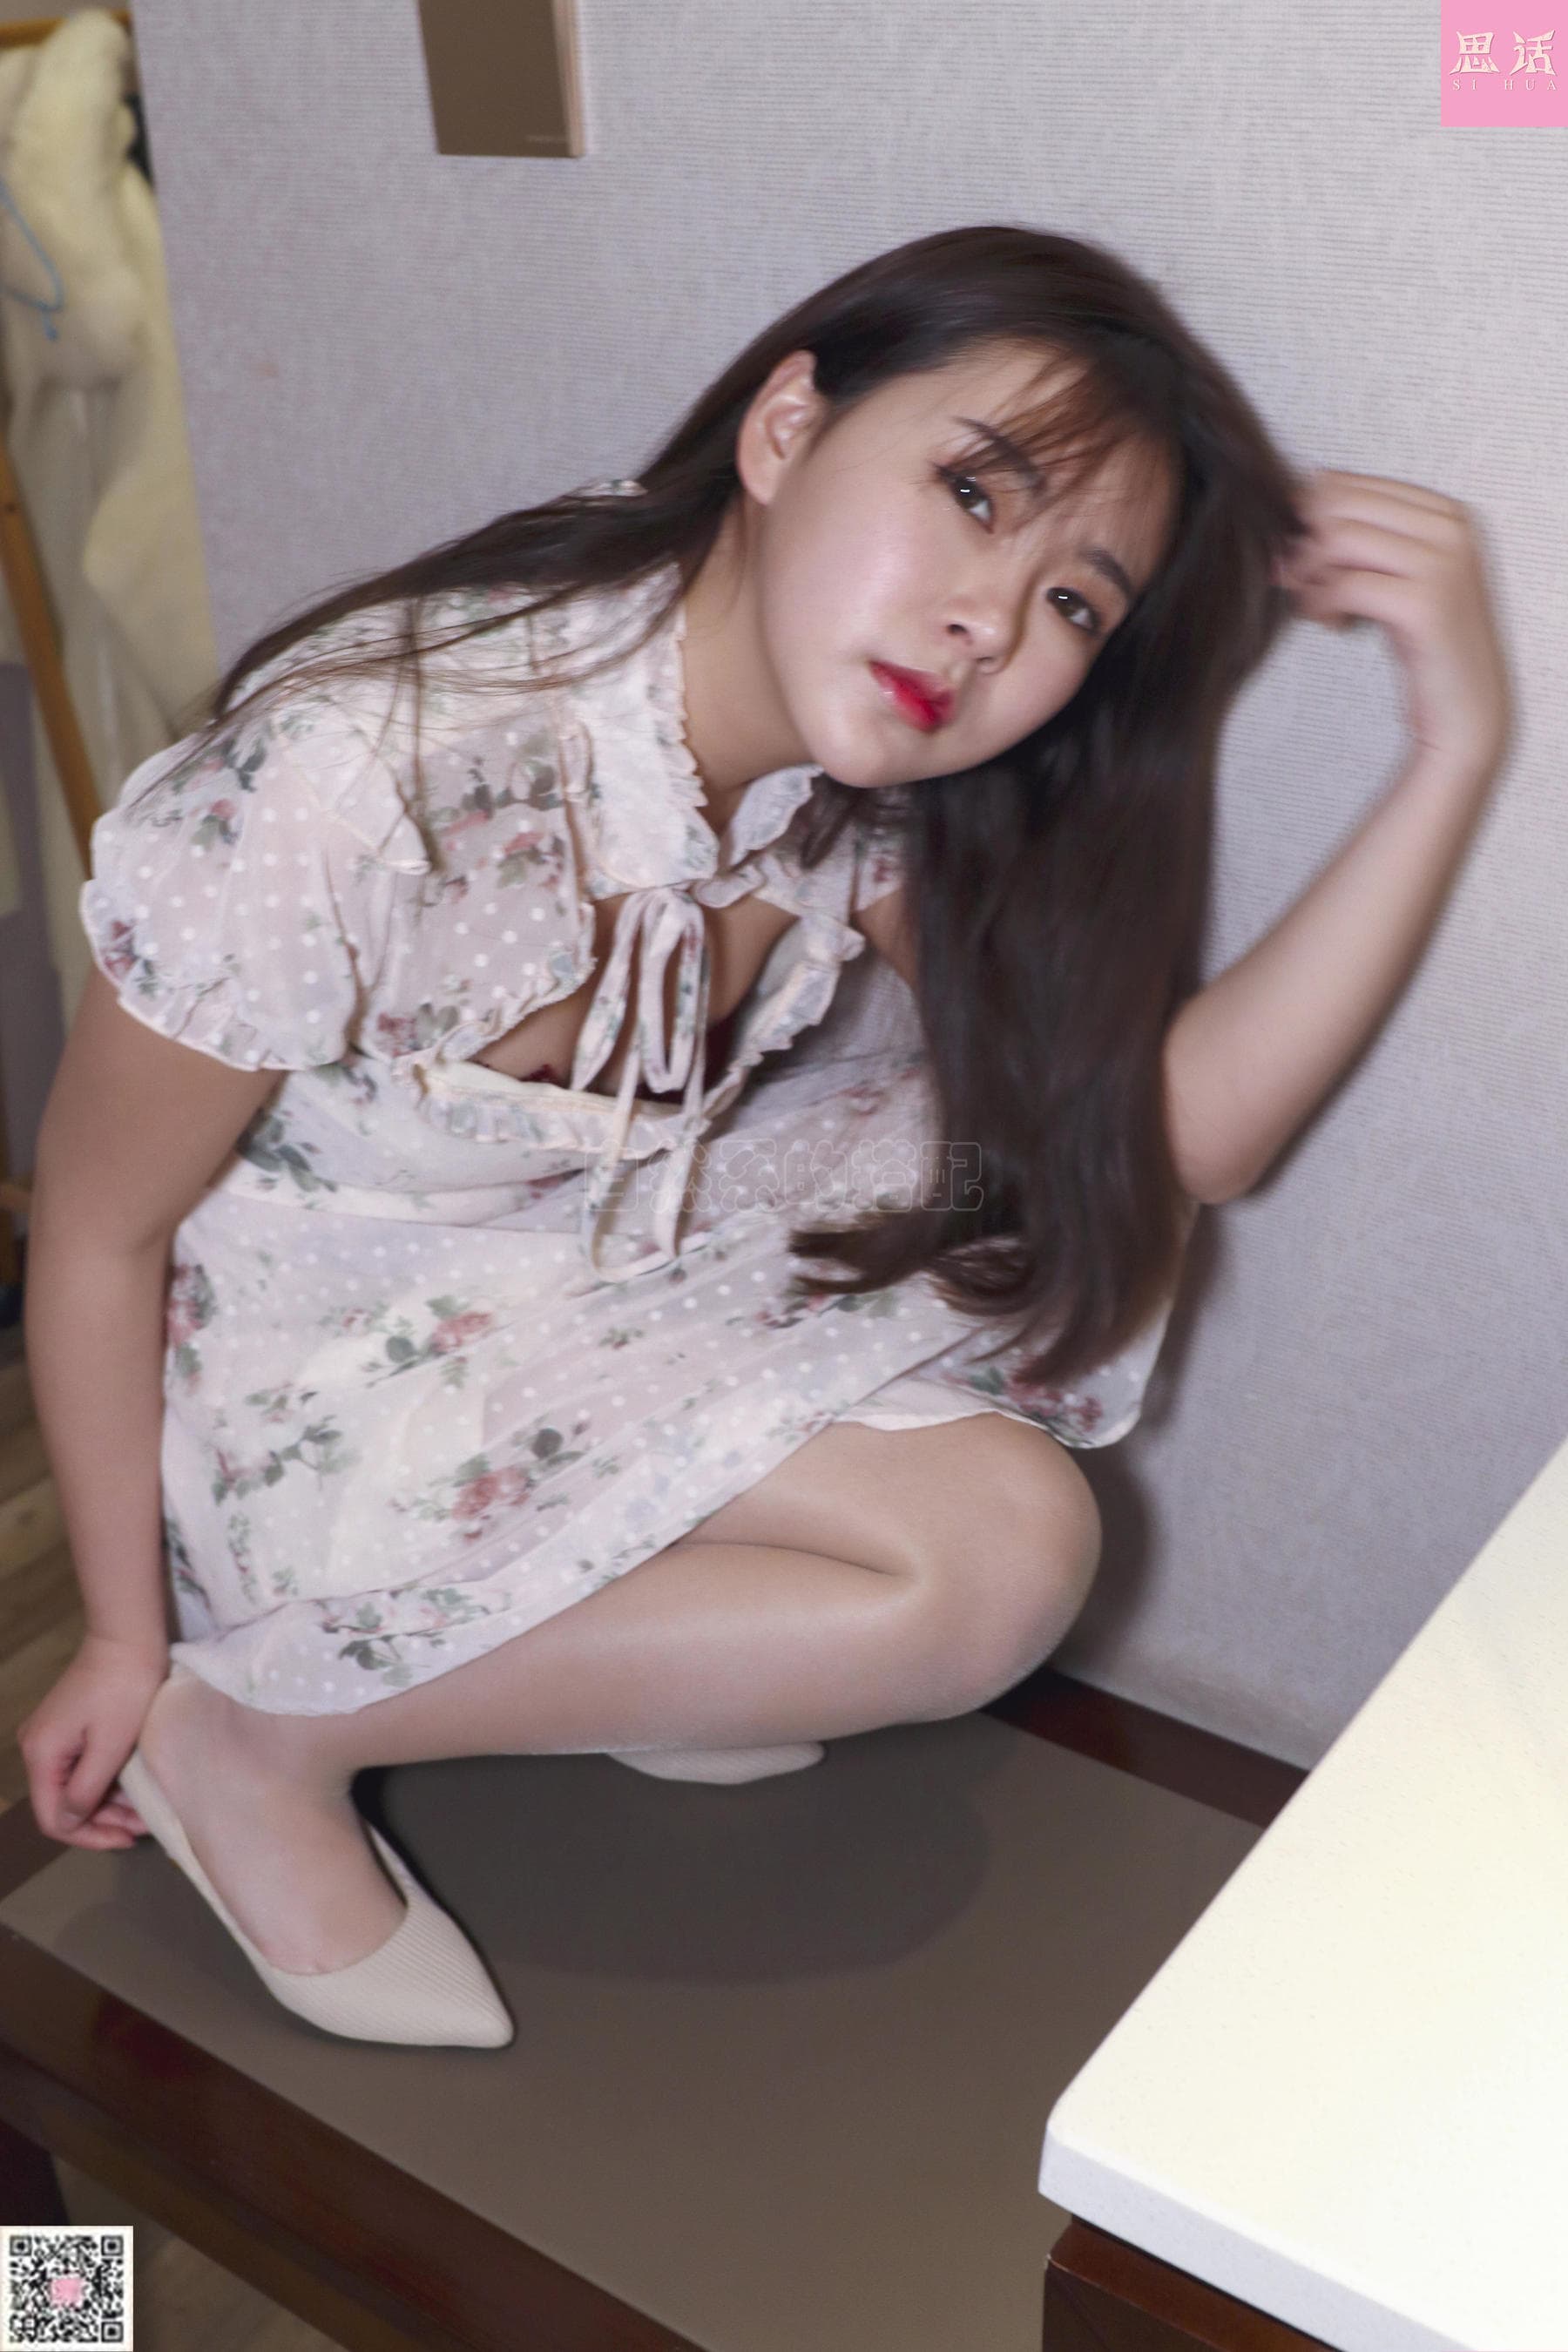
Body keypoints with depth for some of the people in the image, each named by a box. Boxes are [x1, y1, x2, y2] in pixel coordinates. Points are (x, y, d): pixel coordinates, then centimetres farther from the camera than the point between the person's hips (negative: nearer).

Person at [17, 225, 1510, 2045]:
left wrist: (1457, 750, -22)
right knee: (998, 1551, -20)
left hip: (610, 1256, 7)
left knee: (1092, 1200, -8)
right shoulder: (365, 777, -32)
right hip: (322, 1390, -6)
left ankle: (659, 1640, 3)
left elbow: (1182, 1127, -13)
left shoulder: (861, 789, -11)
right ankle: (258, 1730, -7)